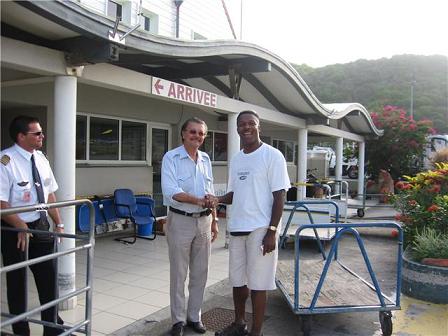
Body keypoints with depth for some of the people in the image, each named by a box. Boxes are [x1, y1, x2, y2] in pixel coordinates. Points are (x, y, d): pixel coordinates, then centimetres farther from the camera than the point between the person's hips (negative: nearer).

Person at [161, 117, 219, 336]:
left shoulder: (205, 159, 10)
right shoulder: (171, 158, -7)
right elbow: (170, 191, -19)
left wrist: (214, 221, 14)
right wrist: (198, 200, -26)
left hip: (203, 221, 5)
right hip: (180, 221, -5)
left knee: (200, 272, 11)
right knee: (178, 273, 4)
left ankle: (194, 316, 27)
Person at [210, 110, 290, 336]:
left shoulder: (272, 155, -7)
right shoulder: (236, 159, 13)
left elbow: (279, 195, -10)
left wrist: (272, 231, -15)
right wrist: (218, 199, -3)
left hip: (260, 228, -6)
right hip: (237, 227, 7)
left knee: (257, 283, 1)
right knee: (237, 279, 16)